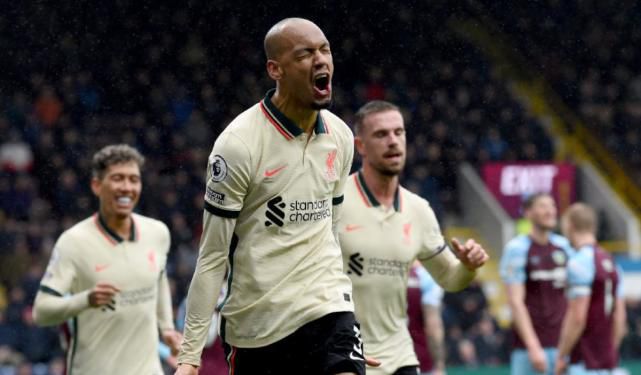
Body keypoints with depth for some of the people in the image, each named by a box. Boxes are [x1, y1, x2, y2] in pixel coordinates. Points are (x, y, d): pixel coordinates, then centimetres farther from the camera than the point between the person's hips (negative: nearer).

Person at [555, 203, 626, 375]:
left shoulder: (579, 262, -14)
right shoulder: (611, 263, 13)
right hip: (606, 360, 9)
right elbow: (620, 317, 15)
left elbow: (577, 318, -19)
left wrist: (561, 357, -11)